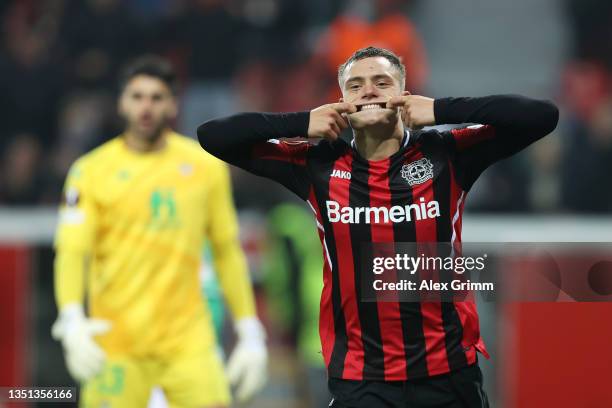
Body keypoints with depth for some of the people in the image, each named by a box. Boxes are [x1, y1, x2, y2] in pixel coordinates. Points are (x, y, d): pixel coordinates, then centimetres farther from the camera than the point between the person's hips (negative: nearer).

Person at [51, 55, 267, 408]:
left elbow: (228, 251, 13)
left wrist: (251, 334, 8)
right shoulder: (92, 171, 1)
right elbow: (72, 251, -8)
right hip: (117, 346, -1)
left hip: (189, 340, 1)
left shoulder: (206, 166, 8)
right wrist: (72, 322, -25)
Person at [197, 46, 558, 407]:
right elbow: (213, 137, 3)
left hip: (450, 373, 0)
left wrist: (437, 111, -11)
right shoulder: (318, 166, 2)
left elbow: (541, 116, -8)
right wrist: (303, 124, -7)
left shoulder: (445, 156, -1)